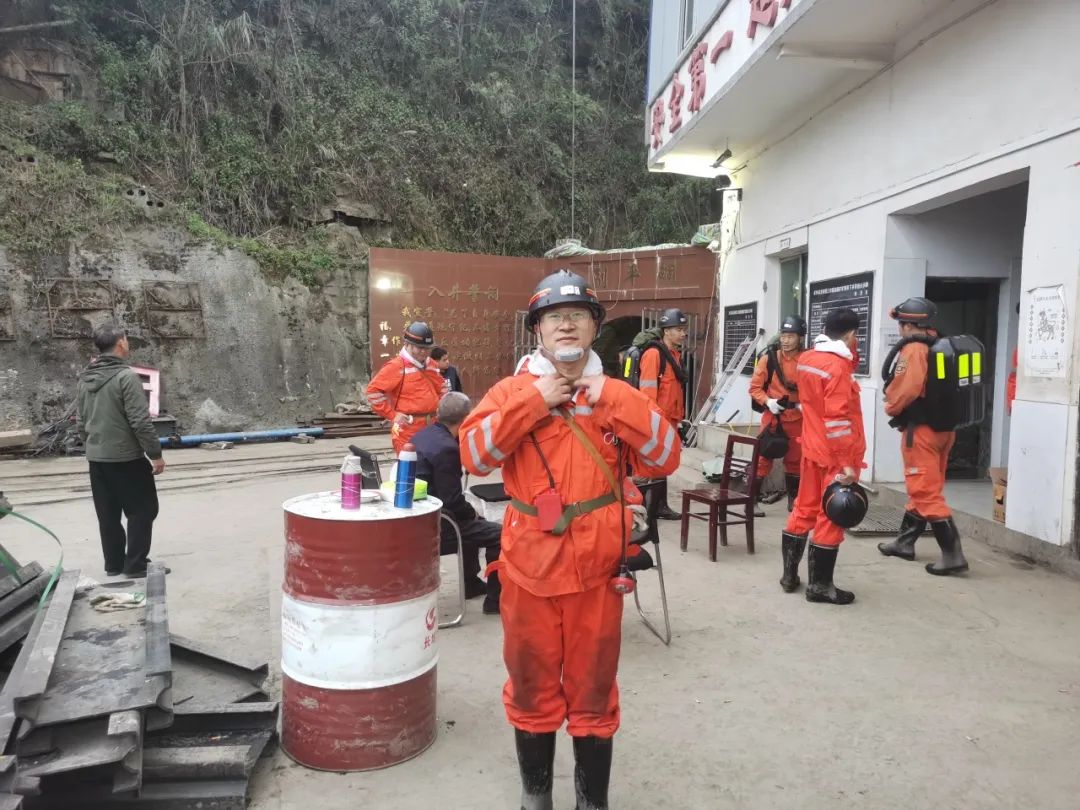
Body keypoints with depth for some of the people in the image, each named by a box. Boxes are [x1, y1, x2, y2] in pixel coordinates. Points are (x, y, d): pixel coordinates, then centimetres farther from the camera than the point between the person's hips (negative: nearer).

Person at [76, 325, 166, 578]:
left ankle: (114, 564, 22)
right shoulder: (126, 375, -16)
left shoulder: (85, 379, 8)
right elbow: (140, 421, -19)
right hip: (126, 458, -7)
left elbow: (81, 422, 14)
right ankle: (135, 564, 4)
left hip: (96, 459, 8)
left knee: (108, 514, 14)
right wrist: (155, 453, -13)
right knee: (142, 510, 3)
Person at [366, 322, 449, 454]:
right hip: (408, 430, -7)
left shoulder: (431, 365, 12)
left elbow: (442, 387, 30)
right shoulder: (397, 366, -10)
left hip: (431, 427, 7)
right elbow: (373, 390, -14)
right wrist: (392, 415, -14)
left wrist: (439, 406, 16)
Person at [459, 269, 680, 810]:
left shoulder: (615, 394, 3)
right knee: (532, 690, 16)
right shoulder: (512, 391, -1)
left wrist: (614, 401, -15)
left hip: (596, 569, 1)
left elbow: (666, 458, -7)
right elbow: (474, 455, -14)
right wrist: (532, 404, -18)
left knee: (593, 694, 15)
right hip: (530, 567, 0)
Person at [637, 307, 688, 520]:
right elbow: (647, 391, -20)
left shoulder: (676, 355, 15)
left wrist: (679, 418, 19)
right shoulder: (653, 354, -14)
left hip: (669, 422, 9)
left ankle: (659, 506, 23)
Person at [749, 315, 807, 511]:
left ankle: (793, 500, 26)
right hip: (772, 416, -1)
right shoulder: (770, 357, -6)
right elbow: (755, 387, -1)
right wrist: (767, 401, -16)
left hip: (797, 419, 1)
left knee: (795, 460, 12)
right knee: (763, 458, -1)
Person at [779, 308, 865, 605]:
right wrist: (847, 463, -21)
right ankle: (820, 585, 9)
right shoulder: (837, 367, -18)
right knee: (831, 518, 1)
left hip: (812, 449, 8)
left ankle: (789, 574, 24)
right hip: (834, 455, -8)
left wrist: (851, 353, 9)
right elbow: (837, 420, -22)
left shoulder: (806, 359, 6)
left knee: (804, 509, 15)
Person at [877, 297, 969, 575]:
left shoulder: (914, 349, -16)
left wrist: (891, 408, -7)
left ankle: (952, 554, -5)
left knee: (926, 492, -5)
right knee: (922, 487, 17)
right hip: (943, 425, 10)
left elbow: (905, 389, -25)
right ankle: (905, 542, 29)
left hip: (921, 429, -9)